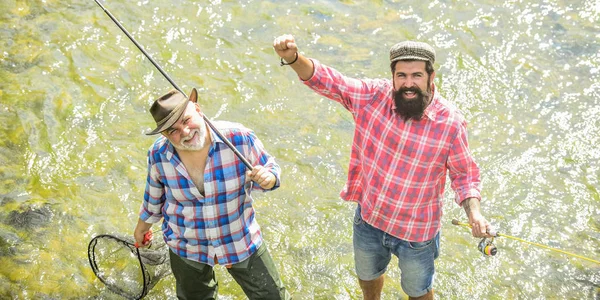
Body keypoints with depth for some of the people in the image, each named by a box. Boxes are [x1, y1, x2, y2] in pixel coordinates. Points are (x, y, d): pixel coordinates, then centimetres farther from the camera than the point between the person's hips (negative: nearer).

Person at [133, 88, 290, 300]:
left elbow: (271, 169, -11)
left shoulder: (240, 138, -27)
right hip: (187, 247, 2)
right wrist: (142, 227, 17)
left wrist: (267, 179, -36)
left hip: (241, 241, -1)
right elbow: (154, 196, 2)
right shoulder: (158, 155, -19)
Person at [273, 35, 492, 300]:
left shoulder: (451, 122, -22)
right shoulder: (373, 95, -18)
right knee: (367, 275, 32)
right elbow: (325, 80, -16)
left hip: (416, 231, -3)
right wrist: (293, 58, -34)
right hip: (368, 217, 3)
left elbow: (464, 173, -10)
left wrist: (474, 212, -25)